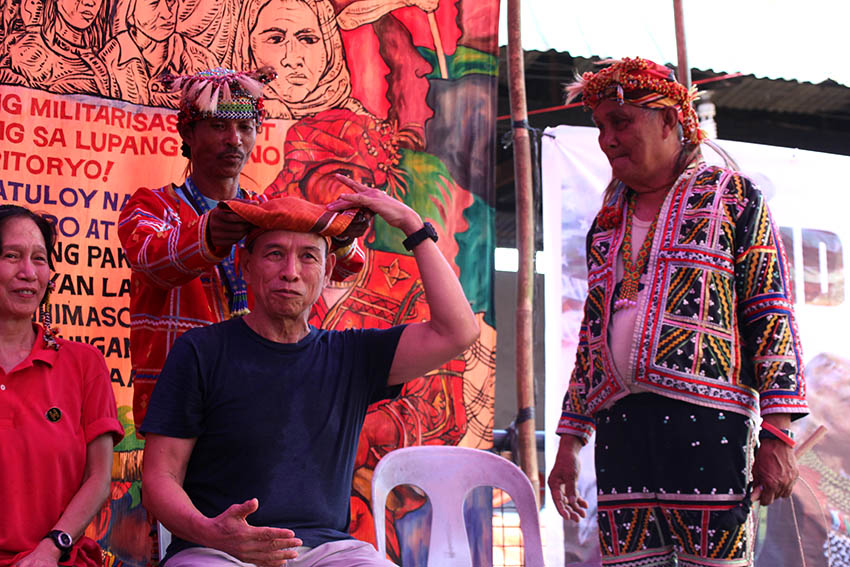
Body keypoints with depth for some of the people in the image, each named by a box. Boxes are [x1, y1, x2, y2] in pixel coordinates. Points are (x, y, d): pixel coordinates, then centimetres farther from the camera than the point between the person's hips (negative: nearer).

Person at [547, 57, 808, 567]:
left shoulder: (731, 196, 7)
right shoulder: (608, 222, 22)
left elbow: (772, 315, -1)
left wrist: (778, 433, -10)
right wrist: (570, 440, 16)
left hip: (706, 421, -5)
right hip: (620, 426, 5)